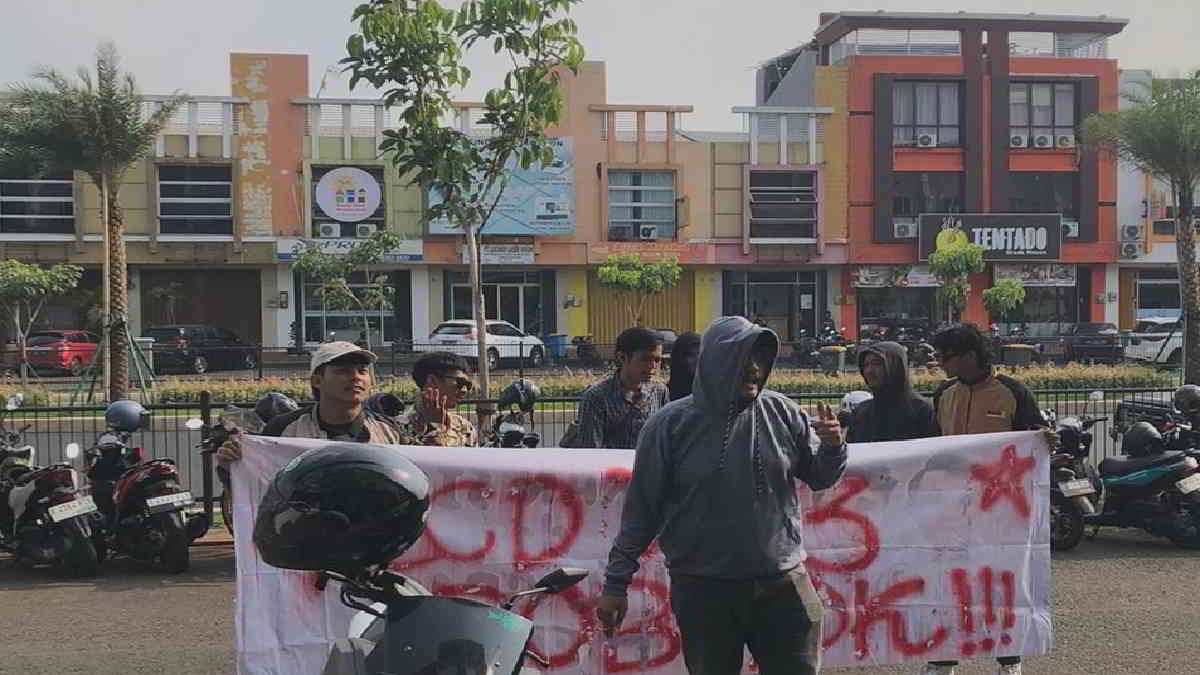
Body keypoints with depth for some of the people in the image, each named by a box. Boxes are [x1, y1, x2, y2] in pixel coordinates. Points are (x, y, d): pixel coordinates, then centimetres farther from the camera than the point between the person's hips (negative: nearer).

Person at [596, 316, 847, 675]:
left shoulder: (783, 413, 3)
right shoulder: (671, 424, -4)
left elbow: (819, 478, 12)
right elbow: (641, 508, -1)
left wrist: (832, 447, -10)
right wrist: (616, 584, 1)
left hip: (783, 584, 2)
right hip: (703, 591, -2)